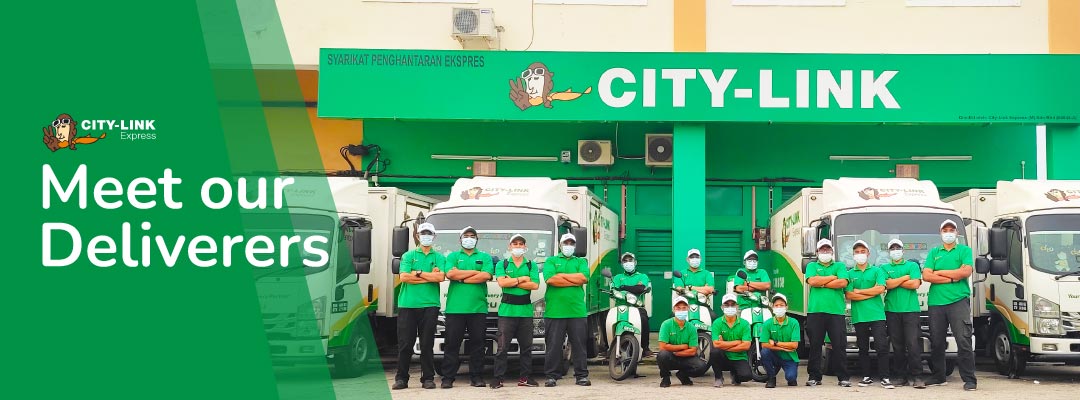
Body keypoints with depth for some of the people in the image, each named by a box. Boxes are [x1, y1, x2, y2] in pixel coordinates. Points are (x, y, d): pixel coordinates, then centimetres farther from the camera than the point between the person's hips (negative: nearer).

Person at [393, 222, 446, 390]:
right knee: (405, 343, -1)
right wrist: (430, 276, -4)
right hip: (407, 305, 0)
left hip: (429, 304, 0)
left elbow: (441, 277, -6)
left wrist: (418, 272, -6)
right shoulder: (408, 256, 11)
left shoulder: (439, 257, 12)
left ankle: (428, 378, 5)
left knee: (427, 344, 1)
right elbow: (403, 277, -4)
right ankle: (401, 378, 4)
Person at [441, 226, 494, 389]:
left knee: (477, 344, 1)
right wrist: (475, 272, -4)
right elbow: (450, 273, -5)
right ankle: (447, 378, -1)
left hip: (478, 307, 1)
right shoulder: (453, 256, 14)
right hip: (455, 307, -1)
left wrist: (461, 277, -4)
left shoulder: (485, 257, 15)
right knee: (452, 344, -3)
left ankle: (477, 377, 6)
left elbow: (486, 276, -3)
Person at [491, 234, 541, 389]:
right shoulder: (502, 264, 11)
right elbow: (502, 282, -7)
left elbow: (535, 285, -3)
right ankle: (498, 378, -5)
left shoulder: (532, 266, 13)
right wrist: (522, 279, -4)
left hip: (525, 310, 2)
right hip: (507, 310, -2)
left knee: (526, 346, 4)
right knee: (502, 346, -6)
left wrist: (512, 282, -6)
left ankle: (524, 377, 10)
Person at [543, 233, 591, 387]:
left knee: (579, 344, 2)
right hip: (555, 311, -1)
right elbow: (550, 279, -7)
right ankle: (551, 376, 5)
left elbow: (584, 277, -3)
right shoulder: (551, 261, 12)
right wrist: (575, 281, -6)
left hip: (576, 311, 1)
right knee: (553, 345, 0)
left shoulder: (581, 262, 18)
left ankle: (581, 375, 7)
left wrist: (562, 275, -5)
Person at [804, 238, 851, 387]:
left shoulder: (840, 266, 16)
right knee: (815, 346, 1)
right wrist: (833, 277, -1)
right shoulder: (812, 266, 16)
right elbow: (812, 281, -4)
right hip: (815, 311, 0)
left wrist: (822, 283, -4)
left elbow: (843, 283, -3)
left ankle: (843, 377, 0)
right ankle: (814, 377, 7)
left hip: (836, 311, 0)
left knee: (840, 346, -4)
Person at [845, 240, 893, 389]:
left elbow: (880, 288, -6)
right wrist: (872, 294, -6)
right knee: (863, 348, 6)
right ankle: (866, 377, 12)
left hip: (877, 314, -2)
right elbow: (849, 295, -1)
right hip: (859, 316, 2)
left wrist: (859, 291, -3)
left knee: (882, 346, -10)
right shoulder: (850, 274, 11)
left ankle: (885, 378, -10)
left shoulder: (877, 271, 9)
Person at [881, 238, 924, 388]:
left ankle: (916, 377, -12)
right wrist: (906, 277, -2)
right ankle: (901, 376, 7)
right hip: (892, 310, 2)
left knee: (913, 343, -11)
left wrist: (895, 282, 0)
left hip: (910, 309, -2)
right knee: (897, 346, 2)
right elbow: (887, 285, -3)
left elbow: (915, 284, -2)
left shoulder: (912, 265, 13)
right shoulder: (885, 268, 15)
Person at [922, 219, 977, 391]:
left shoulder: (964, 250, 9)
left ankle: (969, 379, -10)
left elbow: (966, 271, -8)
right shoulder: (934, 253, 17)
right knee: (936, 342, 7)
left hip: (958, 300, -3)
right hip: (936, 302, 4)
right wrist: (951, 278, -5)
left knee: (964, 341, -11)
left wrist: (940, 272, -2)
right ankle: (938, 377, 17)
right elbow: (926, 276, 3)